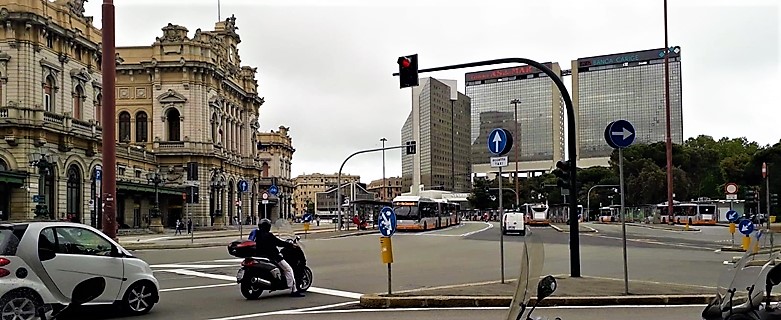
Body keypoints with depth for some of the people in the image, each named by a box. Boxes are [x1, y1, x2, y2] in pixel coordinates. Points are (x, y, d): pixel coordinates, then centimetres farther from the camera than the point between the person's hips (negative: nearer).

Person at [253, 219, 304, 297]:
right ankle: (293, 290, -14)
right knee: (288, 269, -7)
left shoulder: (258, 234, 8)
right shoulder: (268, 235, -17)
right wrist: (291, 245, -6)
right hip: (272, 256, -9)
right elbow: (279, 243, -16)